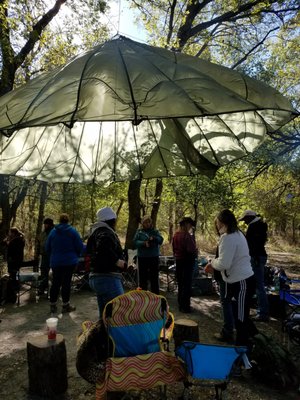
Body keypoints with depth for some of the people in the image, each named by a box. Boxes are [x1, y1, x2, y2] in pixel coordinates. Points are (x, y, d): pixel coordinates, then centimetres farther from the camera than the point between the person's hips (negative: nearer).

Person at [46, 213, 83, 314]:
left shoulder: (53, 232, 2)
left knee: (55, 283, 11)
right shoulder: (73, 231, -6)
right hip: (69, 261, -3)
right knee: (66, 282, 3)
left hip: (55, 262, 3)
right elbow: (79, 246, -6)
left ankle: (53, 305, 18)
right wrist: (75, 256, 12)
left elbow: (47, 248, 7)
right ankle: (66, 305, 9)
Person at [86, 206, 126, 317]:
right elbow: (103, 247, -33)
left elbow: (89, 251, 28)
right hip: (108, 279, -11)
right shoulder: (106, 233, -12)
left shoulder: (97, 232, 19)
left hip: (96, 278, 11)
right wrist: (117, 261, -21)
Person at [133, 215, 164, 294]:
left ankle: (156, 295, 15)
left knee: (154, 278, 5)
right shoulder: (139, 231, 6)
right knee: (143, 277, 8)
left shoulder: (155, 231, 7)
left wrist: (154, 238, -24)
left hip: (154, 257, 0)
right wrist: (144, 243, -22)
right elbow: (135, 242, -6)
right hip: (142, 257, 0)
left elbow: (161, 240, -4)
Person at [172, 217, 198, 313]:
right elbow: (191, 249, -23)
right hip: (187, 261, -8)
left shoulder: (175, 235, 6)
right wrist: (196, 251, -4)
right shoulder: (187, 235, -20)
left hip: (178, 260, 8)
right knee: (187, 284, 1)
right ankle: (185, 306, 7)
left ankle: (180, 303, 28)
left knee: (180, 283, 17)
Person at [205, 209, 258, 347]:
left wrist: (212, 262, -5)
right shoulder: (237, 233, 8)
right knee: (241, 315, 24)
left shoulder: (228, 238, -22)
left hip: (241, 283, -10)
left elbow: (223, 264, -25)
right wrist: (214, 265, 8)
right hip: (242, 280, 10)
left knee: (240, 318, 7)